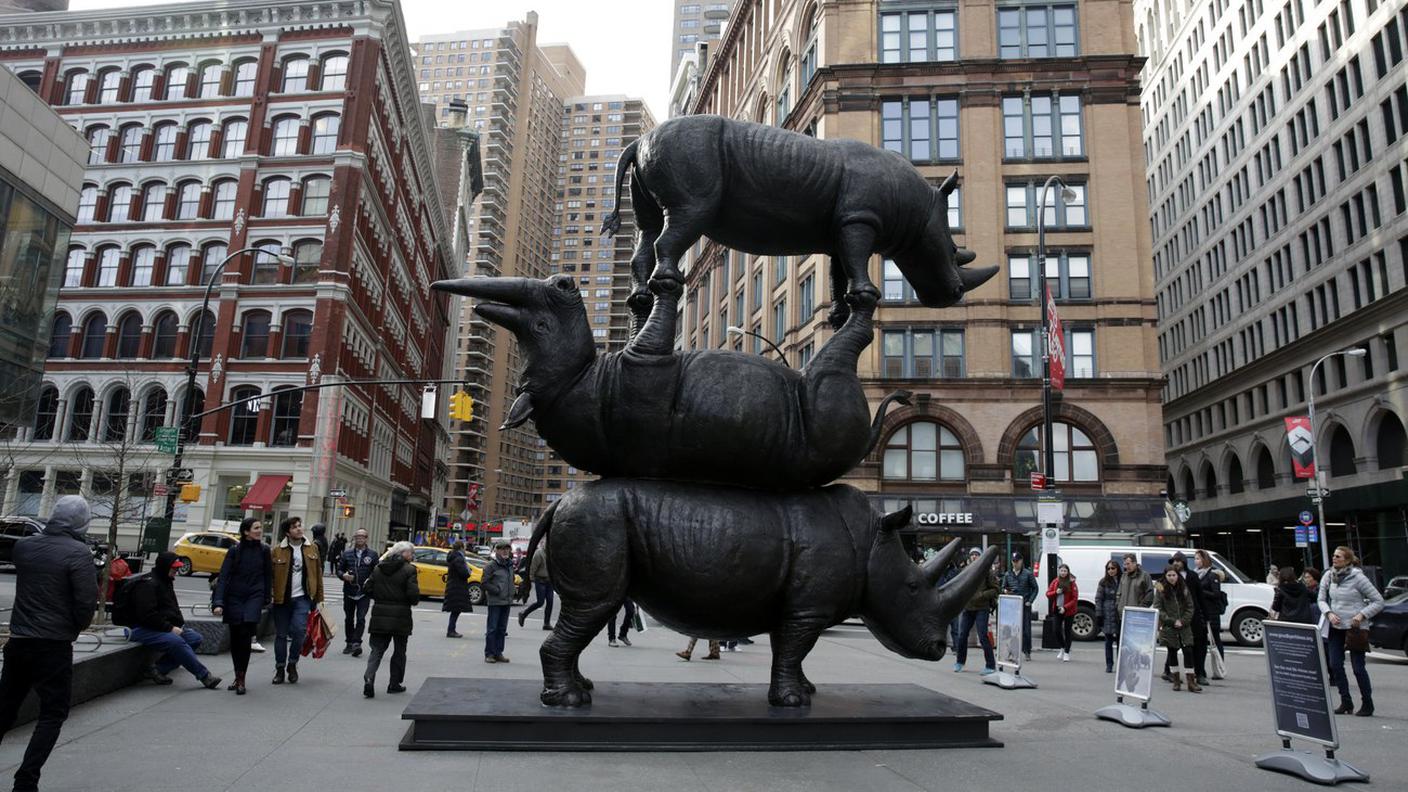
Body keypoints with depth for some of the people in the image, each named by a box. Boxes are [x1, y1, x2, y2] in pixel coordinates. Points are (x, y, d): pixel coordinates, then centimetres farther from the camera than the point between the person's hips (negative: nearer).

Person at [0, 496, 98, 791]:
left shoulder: (24, 545, 2)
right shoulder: (78, 552, -16)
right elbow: (87, 600, -16)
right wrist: (77, 626, 2)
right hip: (54, 645, -6)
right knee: (53, 713, 5)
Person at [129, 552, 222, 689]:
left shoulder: (165, 582, 18)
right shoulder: (147, 584, -14)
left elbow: (173, 608, 26)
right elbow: (147, 615, -22)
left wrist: (179, 624, 8)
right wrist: (170, 628, -20)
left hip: (163, 628, 10)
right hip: (143, 630, -10)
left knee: (195, 638, -7)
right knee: (176, 642, -31)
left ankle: (158, 669, -10)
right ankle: (204, 676, -26)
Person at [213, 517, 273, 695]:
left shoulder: (264, 550, 1)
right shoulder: (234, 550, -5)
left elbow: (268, 575, 10)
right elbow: (223, 577, -8)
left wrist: (267, 598, 11)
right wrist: (218, 602, -17)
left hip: (254, 597, 0)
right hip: (234, 597, 0)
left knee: (245, 636, -14)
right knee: (235, 638, 7)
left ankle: (241, 678, -7)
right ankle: (238, 676, 22)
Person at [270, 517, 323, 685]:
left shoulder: (312, 548, 5)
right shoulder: (278, 551, -3)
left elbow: (318, 573, 8)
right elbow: (270, 575, -3)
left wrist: (319, 598, 7)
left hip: (302, 597, 1)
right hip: (282, 598, 0)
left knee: (299, 630, -13)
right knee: (281, 634, 8)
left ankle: (292, 664, 9)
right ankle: (280, 668, 24)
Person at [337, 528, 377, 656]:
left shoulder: (372, 555, 4)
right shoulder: (347, 554, 9)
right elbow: (339, 570, 10)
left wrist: (370, 580, -14)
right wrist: (344, 575, -11)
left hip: (364, 593, -3)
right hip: (349, 592, 3)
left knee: (361, 619, -12)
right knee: (349, 619, 12)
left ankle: (356, 643, -11)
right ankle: (349, 643, 23)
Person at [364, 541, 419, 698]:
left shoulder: (378, 568, 5)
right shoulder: (408, 570, -12)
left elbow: (369, 589, 5)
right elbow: (413, 594, -17)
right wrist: (414, 601, 4)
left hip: (380, 615, 4)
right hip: (400, 616, -4)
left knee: (377, 649, 9)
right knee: (399, 651, 12)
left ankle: (369, 678, -12)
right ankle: (394, 684, 17)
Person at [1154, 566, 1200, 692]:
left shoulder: (1184, 589, 5)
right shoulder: (1160, 590, -2)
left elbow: (1190, 607, 5)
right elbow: (1158, 609, -5)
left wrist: (1183, 621, -8)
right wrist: (1172, 621, -12)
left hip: (1184, 626, 1)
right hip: (1168, 627, -1)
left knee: (1188, 651, -6)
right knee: (1172, 652, 7)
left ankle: (1191, 682, -2)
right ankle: (1176, 679, 18)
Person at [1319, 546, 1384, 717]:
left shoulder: (1358, 577, -11)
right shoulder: (1329, 577, 2)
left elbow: (1378, 601, -5)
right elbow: (1322, 600, 8)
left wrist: (1362, 614, -16)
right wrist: (1329, 613, -10)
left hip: (1355, 628, -4)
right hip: (1335, 627, 5)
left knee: (1358, 667, 0)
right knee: (1335, 665, 2)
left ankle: (1367, 704, 17)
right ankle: (1346, 702, 15)